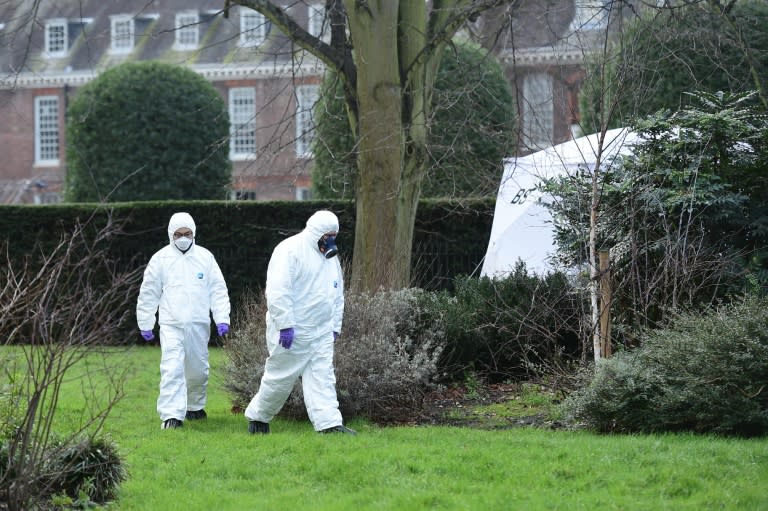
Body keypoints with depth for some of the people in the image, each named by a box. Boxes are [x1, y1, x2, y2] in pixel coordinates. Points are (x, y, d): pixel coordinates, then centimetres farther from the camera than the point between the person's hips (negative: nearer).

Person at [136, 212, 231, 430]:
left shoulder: (205, 257, 6)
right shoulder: (161, 258, 2)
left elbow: (218, 290, 7)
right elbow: (148, 293, 7)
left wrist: (222, 319, -3)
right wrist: (145, 324, 6)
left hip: (199, 324, 2)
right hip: (171, 324, -2)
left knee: (198, 370, 12)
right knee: (172, 369, -15)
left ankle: (195, 407, 34)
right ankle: (171, 415, -19)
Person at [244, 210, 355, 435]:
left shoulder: (330, 257, 16)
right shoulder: (290, 250, -12)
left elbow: (338, 295, 25)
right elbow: (278, 290, -19)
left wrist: (335, 326, 17)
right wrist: (285, 325, -23)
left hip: (321, 332, 7)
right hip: (291, 332, -7)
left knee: (322, 377, -3)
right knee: (280, 378, 1)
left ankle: (330, 424, -10)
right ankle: (257, 417, 20)